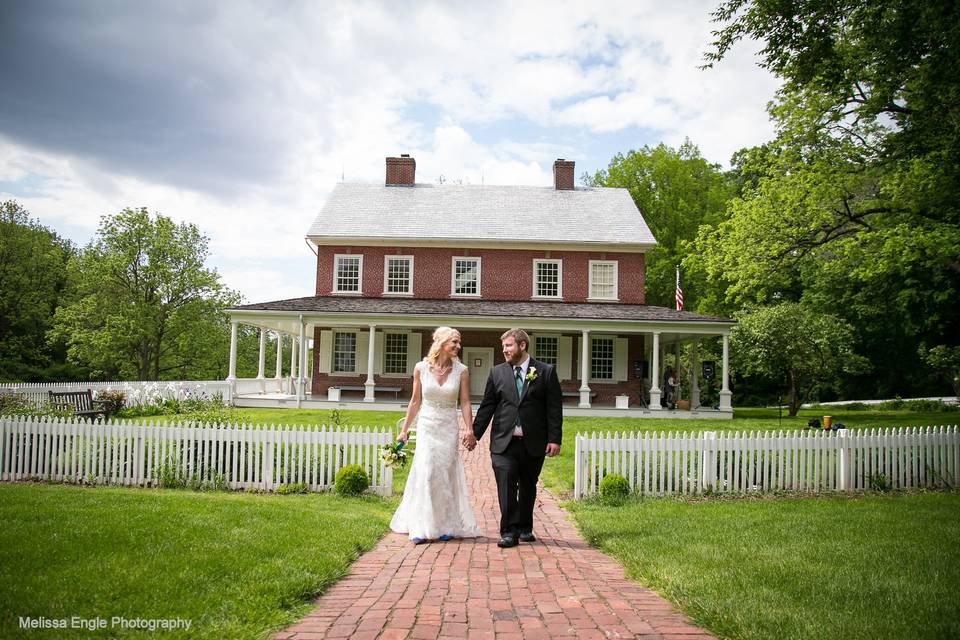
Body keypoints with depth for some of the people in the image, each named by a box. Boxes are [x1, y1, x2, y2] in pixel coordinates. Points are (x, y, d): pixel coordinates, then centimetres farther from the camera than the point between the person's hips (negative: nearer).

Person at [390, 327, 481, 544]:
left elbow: (465, 403, -2)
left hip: (449, 428, 1)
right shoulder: (421, 368, -4)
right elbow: (415, 401, 4)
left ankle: (445, 526, 17)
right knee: (425, 474, -5)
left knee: (446, 475, 5)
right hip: (426, 426, 0)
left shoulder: (461, 371, -3)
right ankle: (422, 528, 3)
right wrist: (404, 430, 7)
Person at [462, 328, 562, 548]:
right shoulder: (497, 372, 8)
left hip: (533, 443, 0)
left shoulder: (546, 372, 2)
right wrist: (475, 433, 3)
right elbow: (487, 406, 9)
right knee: (506, 487, -6)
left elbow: (555, 408, -1)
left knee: (528, 487, 13)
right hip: (503, 442, 1)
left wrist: (554, 439, -7)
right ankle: (509, 532, 2)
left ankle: (525, 528, 30)